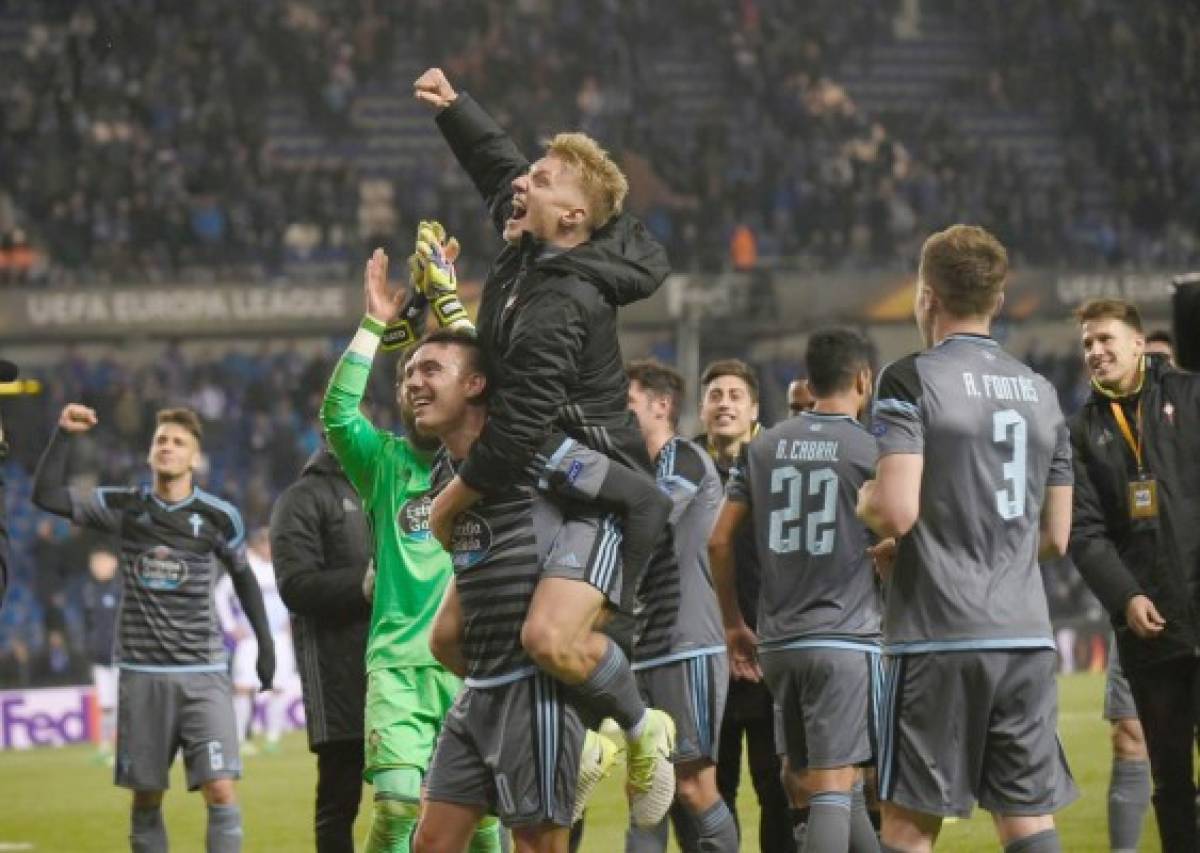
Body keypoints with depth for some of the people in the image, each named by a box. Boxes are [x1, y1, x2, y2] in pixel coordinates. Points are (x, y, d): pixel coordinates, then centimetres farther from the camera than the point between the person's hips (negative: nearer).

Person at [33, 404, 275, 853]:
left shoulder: (219, 517, -1)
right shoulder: (124, 507, 2)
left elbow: (243, 576, 15)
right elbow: (47, 495, -1)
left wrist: (265, 643, 14)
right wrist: (64, 434, -10)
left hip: (203, 672, -1)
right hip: (142, 672, 1)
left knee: (220, 791, -13)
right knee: (146, 797, 7)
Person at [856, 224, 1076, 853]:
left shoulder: (912, 379, -5)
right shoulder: (1040, 392, 14)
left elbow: (896, 511, -17)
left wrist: (862, 499, 7)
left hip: (940, 636, -5)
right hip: (1027, 636, 5)